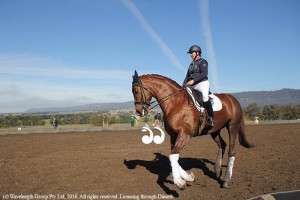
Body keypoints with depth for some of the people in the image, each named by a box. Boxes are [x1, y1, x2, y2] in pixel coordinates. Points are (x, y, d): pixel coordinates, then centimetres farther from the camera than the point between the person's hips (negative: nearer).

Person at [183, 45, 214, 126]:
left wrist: (193, 80, -24)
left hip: (202, 84, -9)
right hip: (193, 86, 9)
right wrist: (183, 86, 7)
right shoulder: (191, 64, 21)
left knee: (205, 96, -34)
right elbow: (187, 76, 22)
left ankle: (211, 118, -27)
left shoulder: (203, 62, -2)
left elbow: (204, 74, -17)